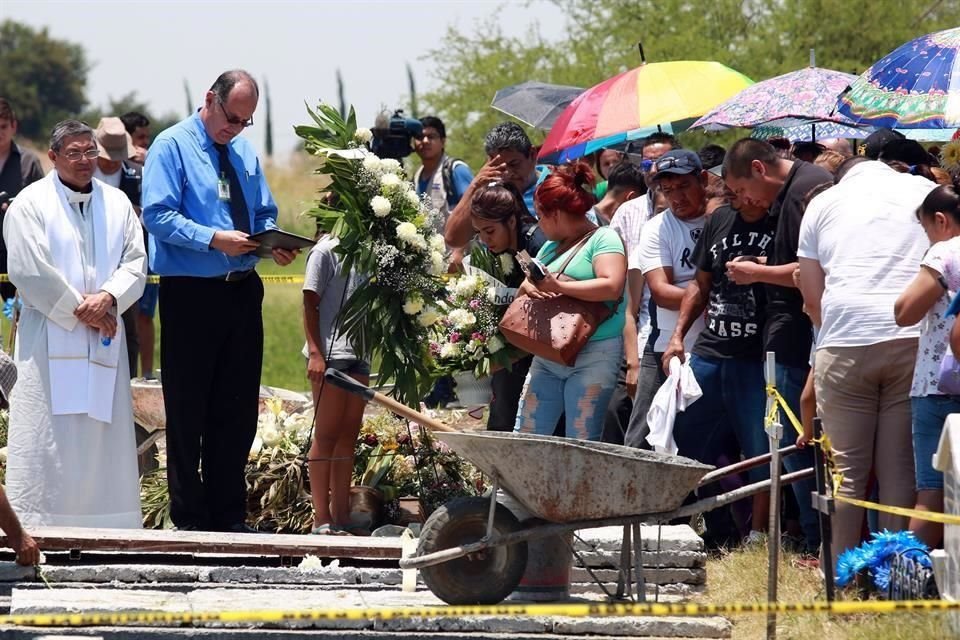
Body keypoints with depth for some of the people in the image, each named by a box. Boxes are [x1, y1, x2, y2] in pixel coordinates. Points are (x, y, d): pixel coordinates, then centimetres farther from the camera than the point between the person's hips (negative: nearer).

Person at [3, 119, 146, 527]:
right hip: (48, 337, -4)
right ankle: (34, 527, -7)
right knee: (46, 435, -7)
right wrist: (80, 310, -9)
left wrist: (108, 298, -12)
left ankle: (104, 526, 3)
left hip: (103, 340, 4)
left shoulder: (117, 204, 13)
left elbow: (135, 263, 7)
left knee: (103, 431, 1)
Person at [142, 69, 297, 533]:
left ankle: (228, 515, 18)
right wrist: (213, 239, -26)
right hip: (190, 293, -6)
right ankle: (189, 519, 6)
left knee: (237, 408, 10)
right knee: (188, 411, -1)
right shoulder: (172, 146, -6)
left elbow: (265, 215, 18)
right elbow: (158, 215, -15)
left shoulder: (244, 153, 14)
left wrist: (273, 241, -4)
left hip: (242, 290, 6)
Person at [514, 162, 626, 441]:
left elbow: (612, 286, -19)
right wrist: (530, 287, -5)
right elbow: (526, 285, 20)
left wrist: (558, 286, -18)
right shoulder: (551, 247, 21)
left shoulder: (603, 238, -5)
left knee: (581, 446, -10)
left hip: (593, 354, -8)